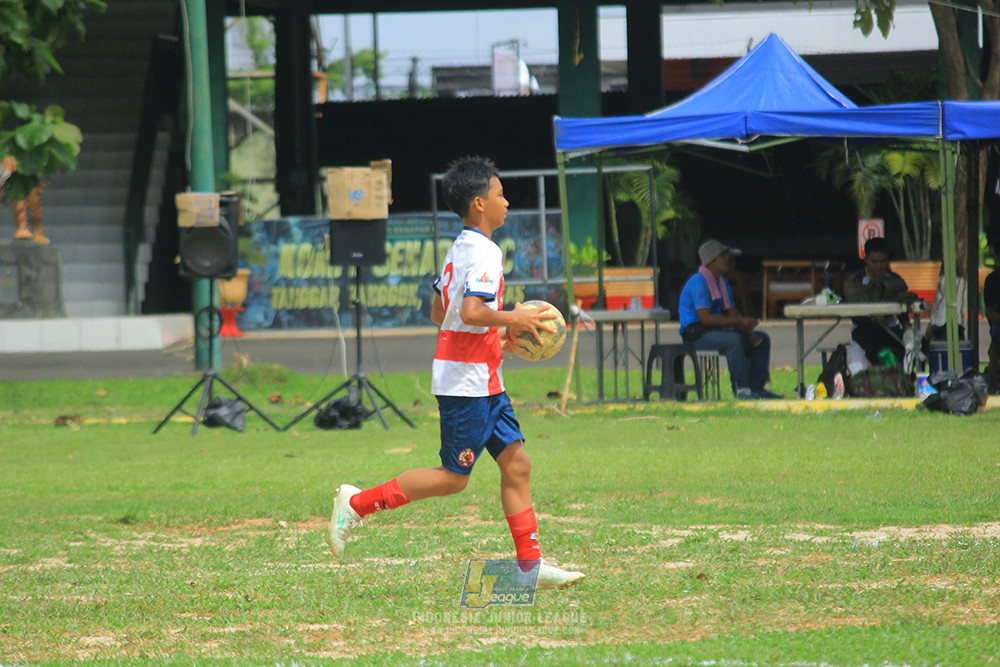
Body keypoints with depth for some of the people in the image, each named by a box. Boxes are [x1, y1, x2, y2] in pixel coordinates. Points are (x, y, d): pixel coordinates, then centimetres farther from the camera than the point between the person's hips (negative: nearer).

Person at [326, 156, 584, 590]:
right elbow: (472, 311, -29)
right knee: (453, 478, -4)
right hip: (467, 381, -10)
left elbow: (439, 313, 21)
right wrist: (514, 319, -15)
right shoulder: (485, 253, -16)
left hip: (484, 382, 10)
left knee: (516, 463, 6)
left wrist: (498, 336, 19)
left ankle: (530, 563, 5)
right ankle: (356, 504, 3)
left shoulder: (460, 250, 14)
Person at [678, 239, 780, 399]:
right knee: (734, 340, -36)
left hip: (716, 330, 10)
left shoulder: (722, 282, 15)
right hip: (697, 334, -10)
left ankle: (756, 388, -2)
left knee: (762, 340, 1)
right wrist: (740, 322, -26)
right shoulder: (699, 282, -16)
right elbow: (705, 317, -24)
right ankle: (742, 389, -34)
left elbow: (731, 312, 14)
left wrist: (749, 333, -5)